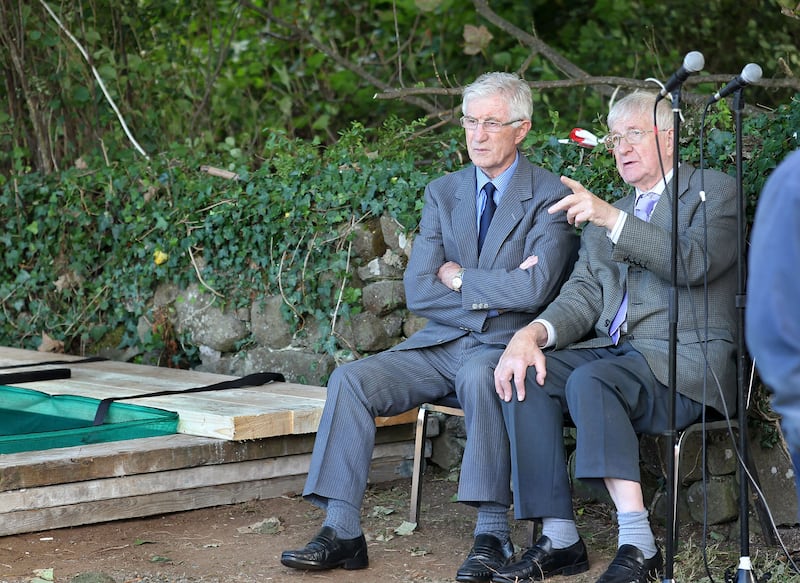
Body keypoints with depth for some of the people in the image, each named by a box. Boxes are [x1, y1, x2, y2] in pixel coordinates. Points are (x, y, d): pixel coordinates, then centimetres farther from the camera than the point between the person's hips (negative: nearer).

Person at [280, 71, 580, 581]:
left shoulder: (551, 196, -3)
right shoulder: (443, 193, 12)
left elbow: (532, 289, -18)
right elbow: (418, 292, 3)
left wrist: (459, 278, -6)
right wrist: (492, 291, -9)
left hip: (507, 346, -5)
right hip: (441, 343, 5)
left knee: (480, 375, -39)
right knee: (350, 378, -17)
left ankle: (493, 533, -32)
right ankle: (342, 533, -19)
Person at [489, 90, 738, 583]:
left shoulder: (716, 192, 5)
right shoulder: (602, 217, 24)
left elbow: (695, 262, -14)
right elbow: (582, 298, 13)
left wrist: (613, 219, -21)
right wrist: (533, 333, -9)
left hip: (686, 360, -6)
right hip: (613, 351, 6)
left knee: (589, 381, -33)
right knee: (525, 375, -21)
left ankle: (638, 543, -34)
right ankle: (559, 538, -21)